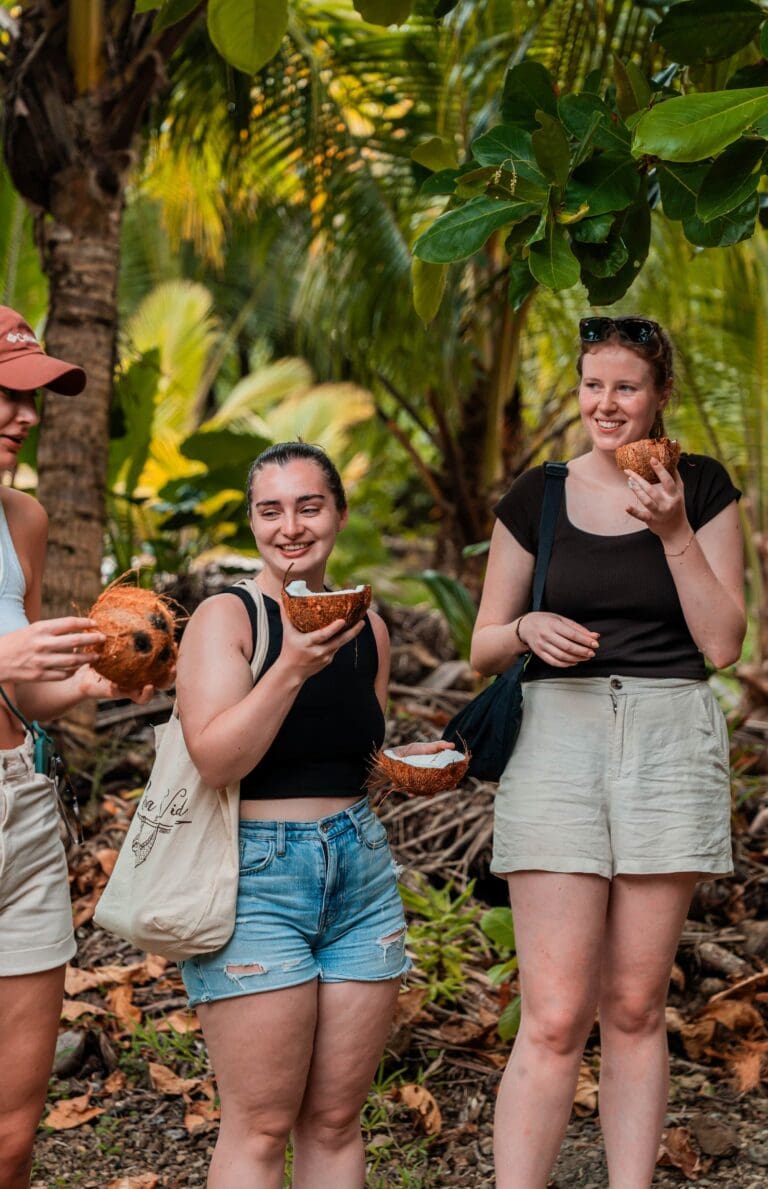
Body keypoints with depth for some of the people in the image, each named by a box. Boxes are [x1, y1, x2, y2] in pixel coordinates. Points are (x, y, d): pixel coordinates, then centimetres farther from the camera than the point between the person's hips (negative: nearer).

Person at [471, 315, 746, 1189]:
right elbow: (483, 649, 10)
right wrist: (528, 629, -12)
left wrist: (675, 531, -10)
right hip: (556, 735, 0)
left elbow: (723, 644, -1)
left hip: (670, 736, 1)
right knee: (554, 1019, -7)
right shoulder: (535, 497, 6)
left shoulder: (701, 488, 6)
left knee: (634, 1007, 6)